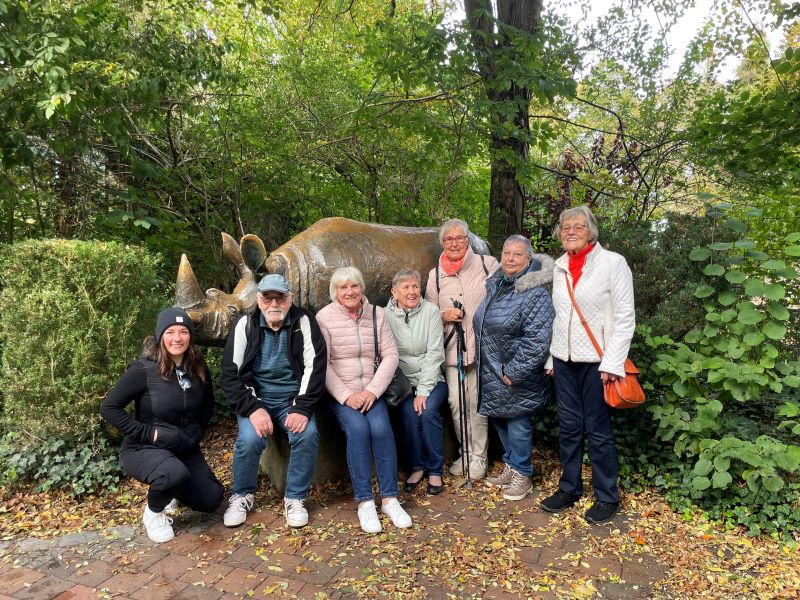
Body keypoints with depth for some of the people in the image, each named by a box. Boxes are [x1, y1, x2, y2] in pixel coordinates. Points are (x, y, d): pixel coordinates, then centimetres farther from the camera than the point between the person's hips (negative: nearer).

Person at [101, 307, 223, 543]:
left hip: (185, 449, 5)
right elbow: (109, 407, -17)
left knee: (210, 501, -2)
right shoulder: (144, 369, -20)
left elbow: (208, 405, 13)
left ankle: (169, 489, 28)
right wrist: (148, 433, -20)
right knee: (175, 474, -37)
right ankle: (153, 512, -2)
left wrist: (196, 433, 0)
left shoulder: (198, 368, -4)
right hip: (143, 448, -5)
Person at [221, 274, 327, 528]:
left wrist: (303, 408, -20)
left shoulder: (304, 322, -3)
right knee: (249, 439, -26)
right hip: (256, 398, 0)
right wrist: (253, 408, -18)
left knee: (308, 433, -27)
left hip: (293, 397, 0)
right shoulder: (245, 325, -1)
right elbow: (231, 373, -4)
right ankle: (241, 496, 4)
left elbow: (315, 366, -9)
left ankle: (295, 498, -4)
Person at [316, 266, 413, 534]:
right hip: (339, 393, -2)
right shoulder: (324, 317, -3)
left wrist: (373, 390, -12)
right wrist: (346, 396, -17)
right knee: (358, 428, -27)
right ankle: (364, 502, -17)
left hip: (372, 391, 2)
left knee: (381, 428, -24)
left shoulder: (377, 314, 5)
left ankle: (390, 499, -13)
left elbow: (390, 355, 1)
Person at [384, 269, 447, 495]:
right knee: (409, 412, -25)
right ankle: (416, 467, -1)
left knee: (428, 410, -25)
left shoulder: (430, 311, -6)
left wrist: (423, 391, -16)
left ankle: (435, 470, -4)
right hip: (403, 381, 1)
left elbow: (434, 354, -10)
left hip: (431, 379, 0)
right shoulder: (387, 315, -3)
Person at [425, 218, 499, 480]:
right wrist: (444, 316, -3)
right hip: (452, 348, 3)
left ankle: (479, 456, 15)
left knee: (477, 403, -1)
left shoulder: (487, 264, 2)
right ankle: (466, 452, 24)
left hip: (482, 347, -3)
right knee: (456, 402, 5)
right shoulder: (435, 275, 12)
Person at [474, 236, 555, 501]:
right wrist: (488, 367, 15)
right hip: (491, 374, 8)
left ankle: (522, 475, 25)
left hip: (516, 377, -8)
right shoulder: (494, 285, 7)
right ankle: (510, 467, 39)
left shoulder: (535, 294, -18)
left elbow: (536, 342, -23)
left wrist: (513, 373, -21)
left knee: (517, 425, 5)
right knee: (499, 420, 19)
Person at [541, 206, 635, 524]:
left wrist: (612, 363, -14)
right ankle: (569, 488, 27)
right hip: (564, 359, 5)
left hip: (596, 360, -5)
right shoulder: (559, 267, 9)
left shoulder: (612, 262, -6)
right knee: (568, 427, 11)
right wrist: (551, 358, 13)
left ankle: (607, 497, 20)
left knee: (598, 429, 2)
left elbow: (624, 317, -9)